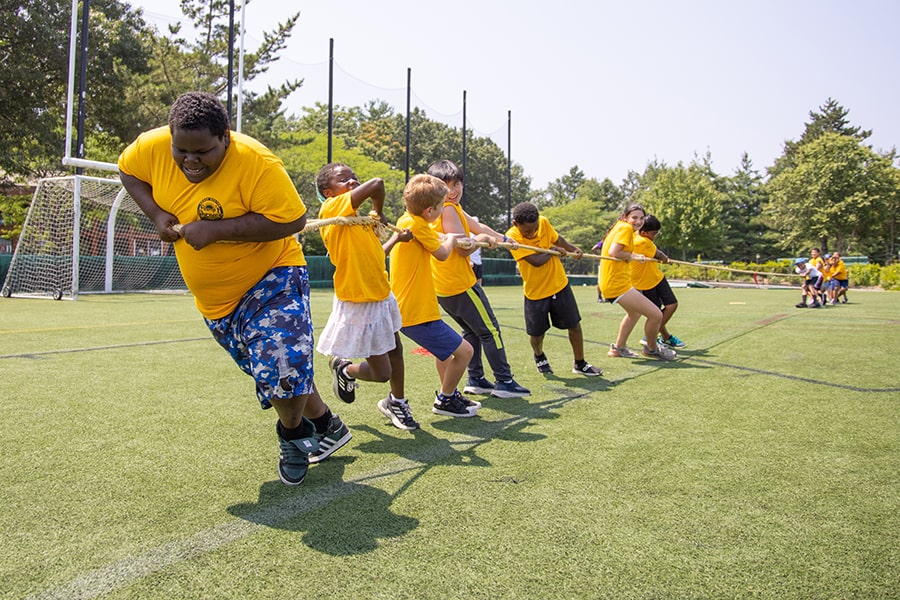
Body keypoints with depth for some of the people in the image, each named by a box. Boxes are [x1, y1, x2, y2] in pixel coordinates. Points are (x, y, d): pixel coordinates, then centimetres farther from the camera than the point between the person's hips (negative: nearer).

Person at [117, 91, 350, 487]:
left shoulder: (256, 162, -27)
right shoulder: (153, 147, -10)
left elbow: (291, 219, -30)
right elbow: (128, 170, 10)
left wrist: (216, 229, -32)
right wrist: (156, 214, -7)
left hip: (272, 278, -6)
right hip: (214, 298, 6)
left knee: (284, 366, -22)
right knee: (271, 369, 14)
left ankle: (293, 436, 10)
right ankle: (327, 426, 36)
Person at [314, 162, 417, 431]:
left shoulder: (361, 219, 8)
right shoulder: (332, 208, -18)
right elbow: (376, 184, -28)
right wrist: (379, 212, -11)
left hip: (383, 296, 9)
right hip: (359, 305, -9)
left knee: (396, 350, 22)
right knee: (381, 373, -2)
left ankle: (396, 402, 44)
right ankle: (344, 369, 29)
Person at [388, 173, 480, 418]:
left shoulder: (406, 220, 11)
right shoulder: (416, 224, -17)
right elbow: (442, 253, -9)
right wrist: (451, 239, 10)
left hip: (406, 308, 11)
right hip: (417, 313, -11)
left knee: (445, 346, 30)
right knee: (464, 350, -7)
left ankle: (449, 394, 42)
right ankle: (445, 401, 12)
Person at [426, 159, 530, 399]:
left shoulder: (454, 208, 13)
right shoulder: (448, 210, -17)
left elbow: (477, 226, 25)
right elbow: (463, 248, -21)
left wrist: (503, 238, 31)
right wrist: (482, 239, -4)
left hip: (443, 288, 10)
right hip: (460, 283, -10)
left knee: (472, 331, 21)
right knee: (490, 330, 0)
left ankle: (475, 379, 24)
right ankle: (504, 381, 5)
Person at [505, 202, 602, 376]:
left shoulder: (544, 222, -8)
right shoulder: (512, 236, -22)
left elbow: (557, 238, 16)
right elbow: (536, 261, -30)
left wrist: (573, 249, 16)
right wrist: (553, 250, -15)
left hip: (559, 284, 3)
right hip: (535, 292, -3)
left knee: (574, 325, 6)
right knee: (536, 334, 6)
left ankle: (580, 364, 25)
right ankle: (539, 357, 40)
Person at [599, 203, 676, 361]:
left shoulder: (619, 227, 15)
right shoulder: (626, 228, -13)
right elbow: (613, 252, -25)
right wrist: (632, 256, -13)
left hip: (611, 281, 11)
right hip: (617, 283, -11)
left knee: (635, 311, 34)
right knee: (656, 315, -9)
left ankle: (618, 348, 44)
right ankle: (651, 349, 16)